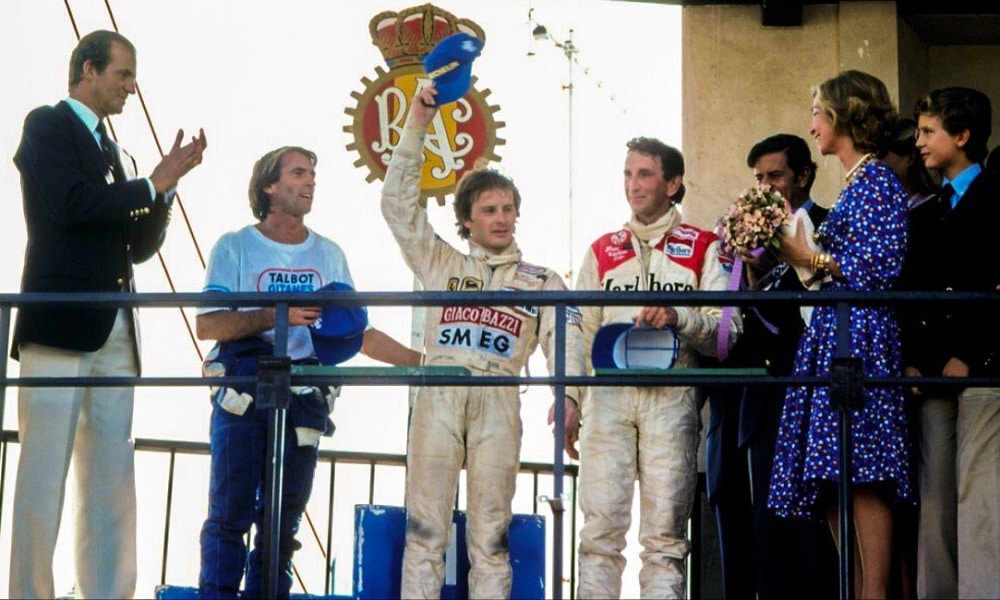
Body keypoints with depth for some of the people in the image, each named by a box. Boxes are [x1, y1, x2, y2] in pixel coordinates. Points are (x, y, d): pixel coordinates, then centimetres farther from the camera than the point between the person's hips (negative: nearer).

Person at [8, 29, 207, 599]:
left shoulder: (118, 155, 24)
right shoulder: (47, 125, 2)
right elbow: (70, 203, -14)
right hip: (61, 323, -7)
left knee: (113, 483, 2)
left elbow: (140, 247, 22)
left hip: (115, 332, 7)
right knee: (44, 475, -7)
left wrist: (166, 184, 8)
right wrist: (152, 185, -3)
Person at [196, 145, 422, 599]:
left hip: (304, 401, 4)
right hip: (244, 396, -3)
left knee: (282, 524, 5)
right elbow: (207, 326, -4)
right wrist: (276, 315, -16)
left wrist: (423, 362, 7)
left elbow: (357, 334, 15)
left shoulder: (329, 254, 16)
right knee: (230, 515, -7)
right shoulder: (235, 247, 4)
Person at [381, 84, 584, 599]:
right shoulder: (441, 263, 19)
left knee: (491, 533, -1)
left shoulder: (543, 282, 17)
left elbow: (565, 342, 3)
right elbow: (399, 203, 13)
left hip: (498, 404, 0)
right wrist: (416, 126, 8)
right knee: (425, 526, -3)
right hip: (437, 397, 1)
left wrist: (567, 396, -17)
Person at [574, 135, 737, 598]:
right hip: (609, 393, 2)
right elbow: (582, 332, 16)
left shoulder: (703, 249, 10)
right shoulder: (602, 251, 19)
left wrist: (679, 318, -17)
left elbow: (727, 330, 2)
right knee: (600, 526, -4)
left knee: (665, 532, -4)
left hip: (671, 397, -2)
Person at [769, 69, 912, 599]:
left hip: (859, 335, -10)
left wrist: (810, 258, -9)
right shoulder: (853, 185, 22)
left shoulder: (876, 180, -5)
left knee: (860, 475, -14)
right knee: (832, 480, 5)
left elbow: (879, 267, -14)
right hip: (832, 334, 10)